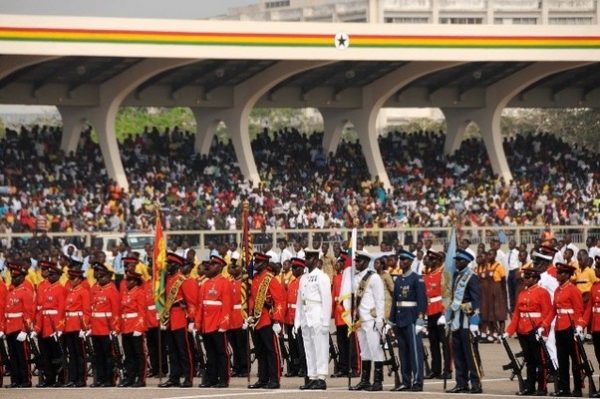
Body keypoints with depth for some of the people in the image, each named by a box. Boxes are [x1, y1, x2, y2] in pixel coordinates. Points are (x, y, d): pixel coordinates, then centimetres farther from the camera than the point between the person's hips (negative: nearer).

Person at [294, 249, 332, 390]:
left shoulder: (322, 277, -5)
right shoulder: (303, 278, 16)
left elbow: (327, 300, -10)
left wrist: (325, 322, -15)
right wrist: (297, 321, 13)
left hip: (318, 319, -7)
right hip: (305, 319, 7)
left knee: (320, 348, -7)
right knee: (309, 348, 7)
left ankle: (321, 379, -7)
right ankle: (312, 378, 10)